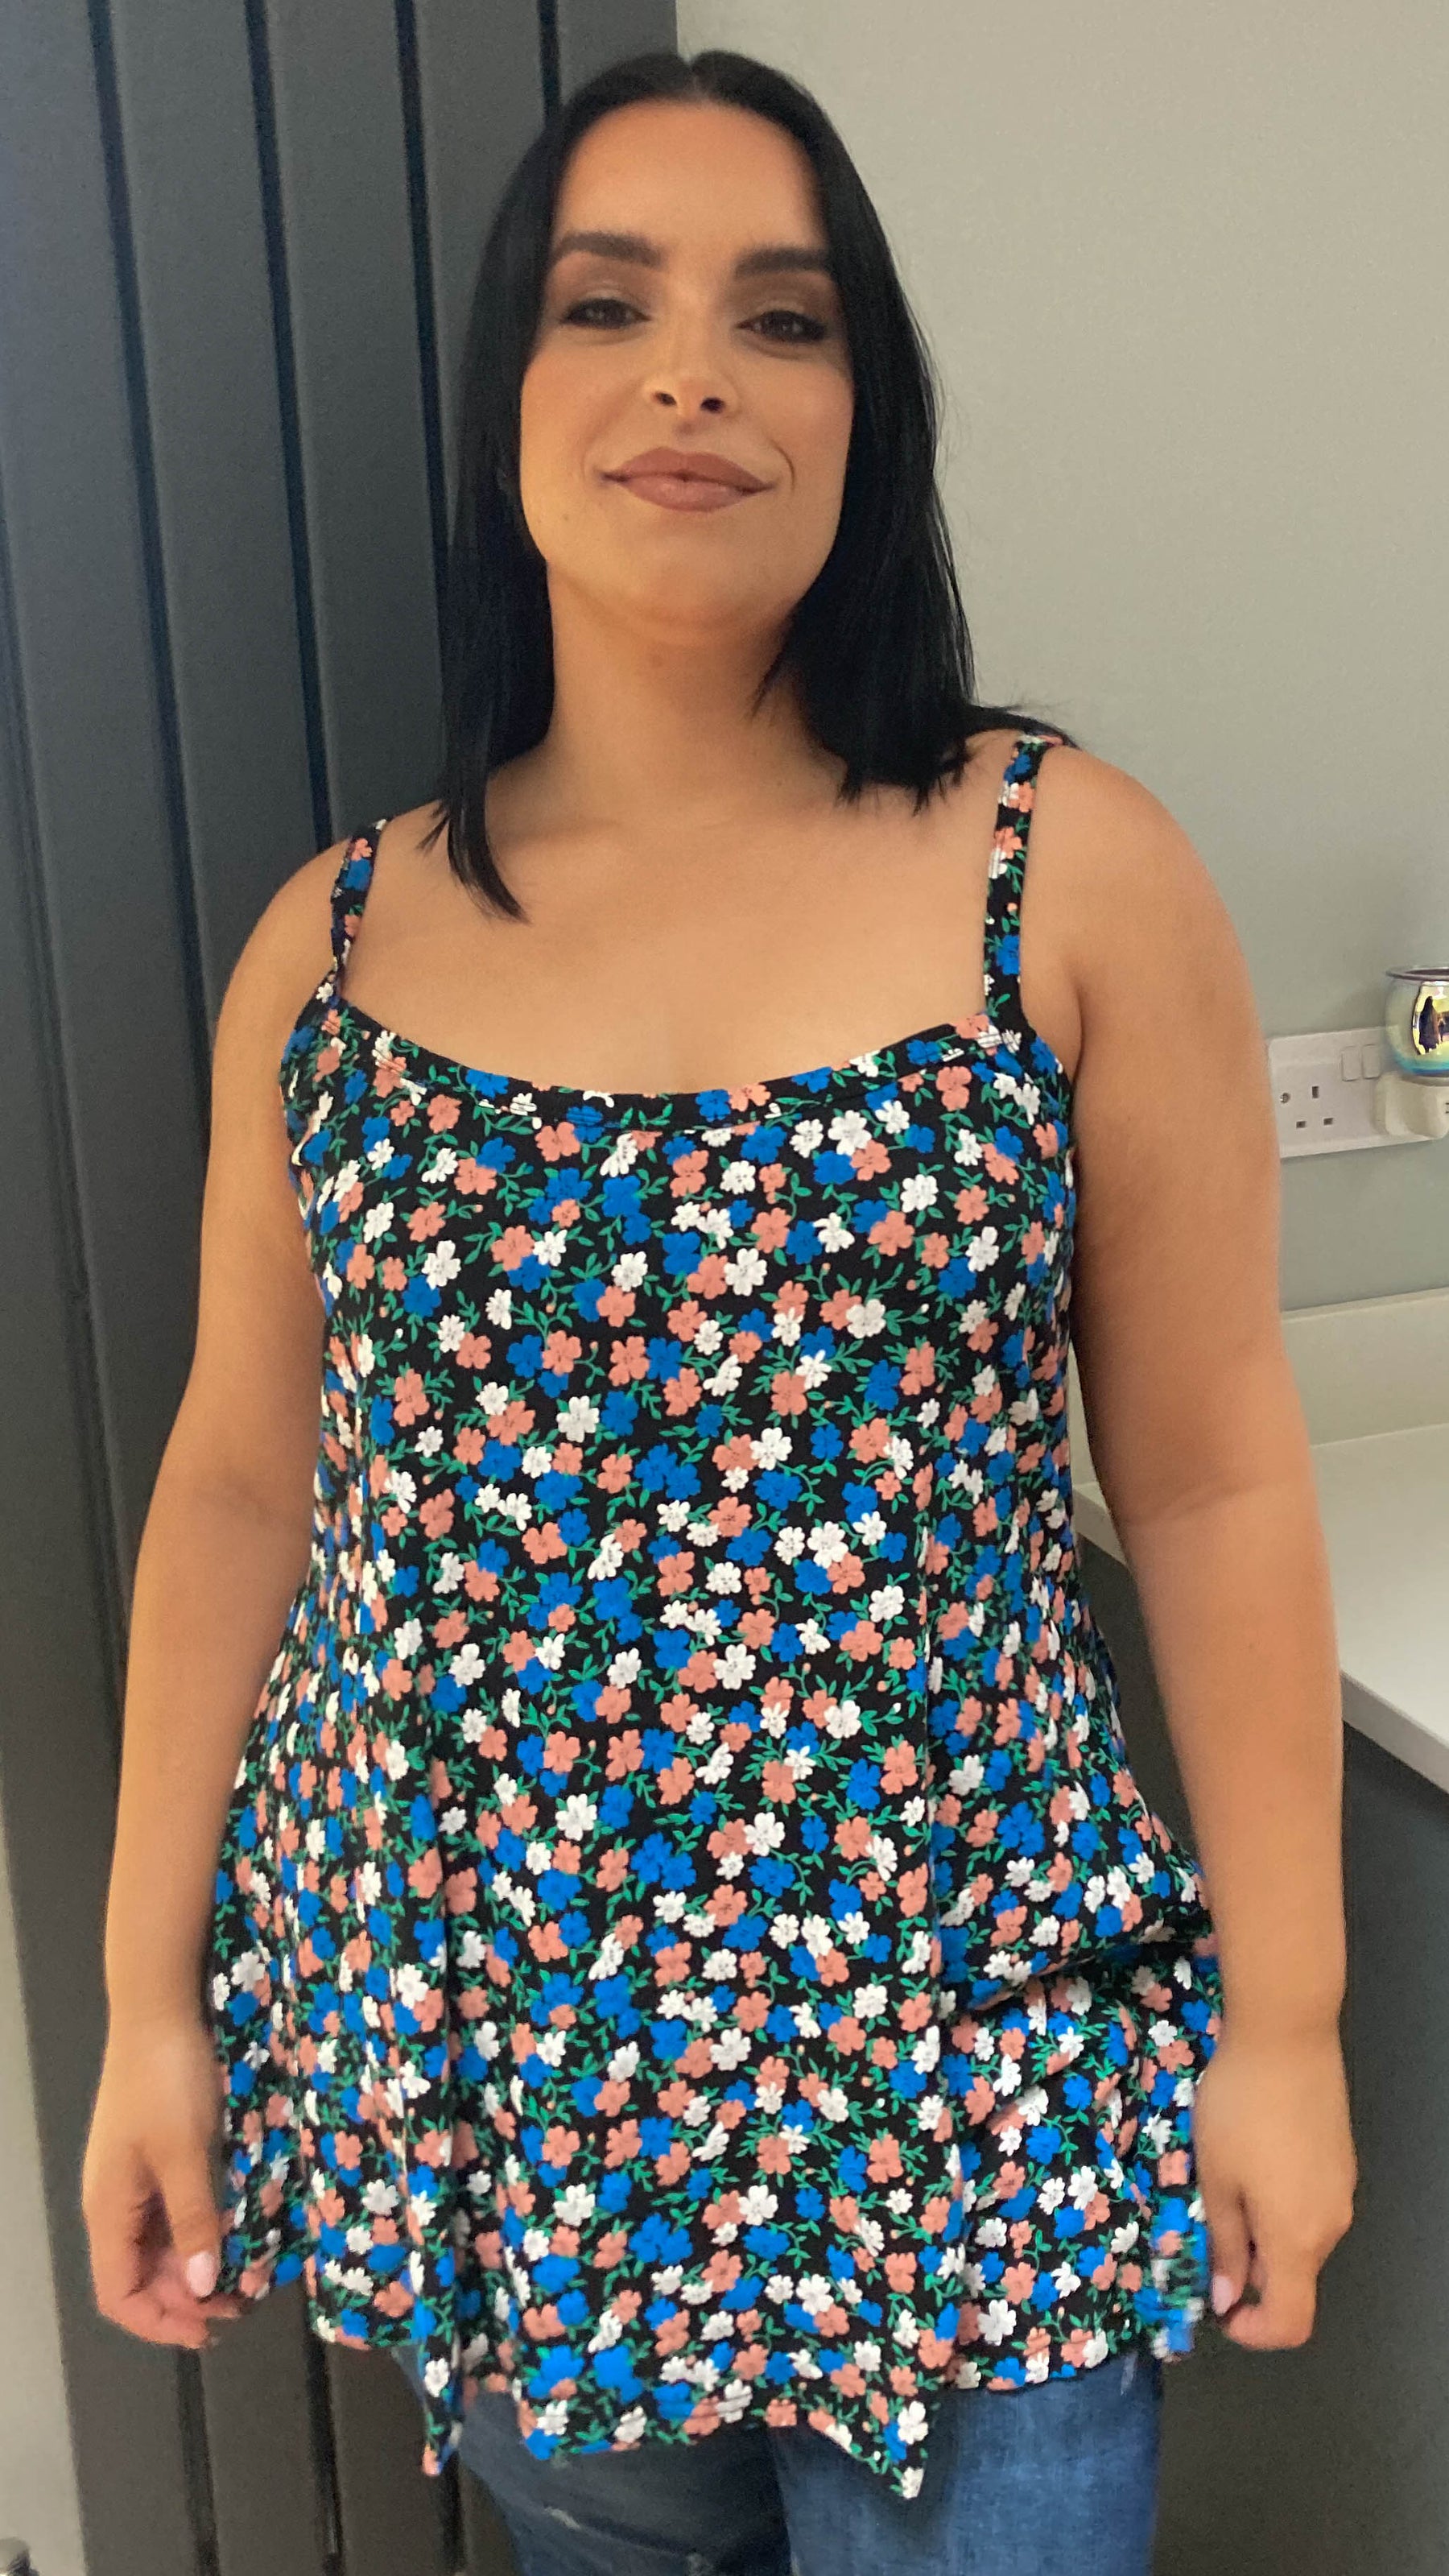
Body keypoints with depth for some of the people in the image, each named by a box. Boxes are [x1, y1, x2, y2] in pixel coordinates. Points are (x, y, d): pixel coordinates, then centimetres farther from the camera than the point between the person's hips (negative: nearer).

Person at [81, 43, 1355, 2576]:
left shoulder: (1075, 875, -9)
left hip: (949, 2058, -2)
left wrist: (1283, 2015, -3)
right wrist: (152, 1998, 5)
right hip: (466, 2049, 3)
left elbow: (1211, 1480, -6)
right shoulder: (332, 943, -2)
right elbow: (240, 1485, 4)